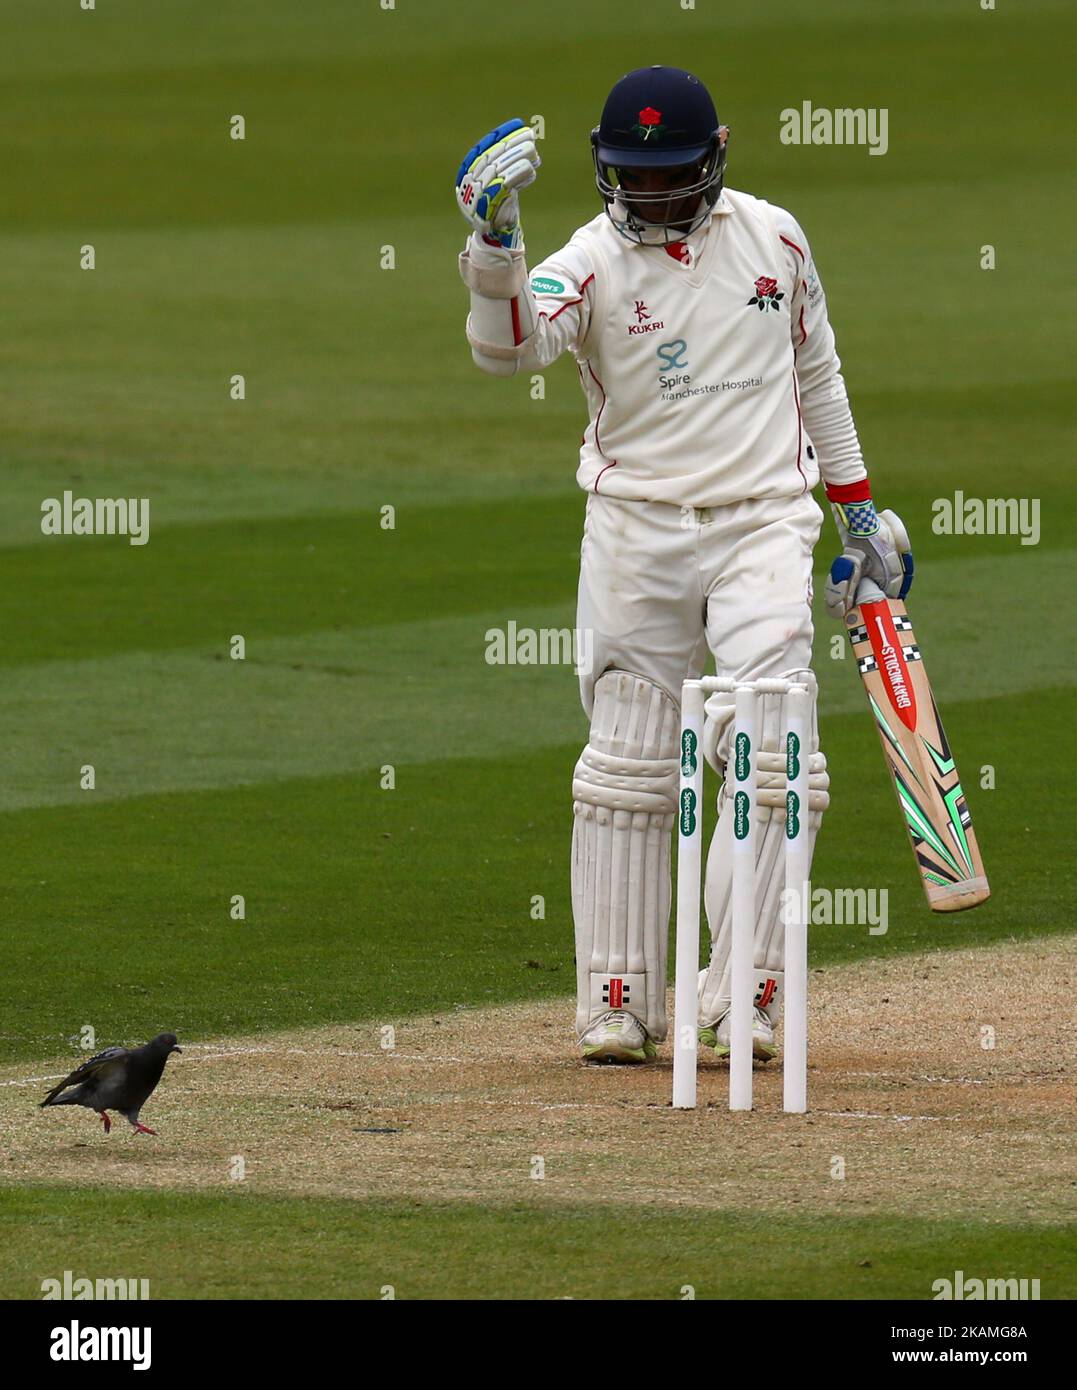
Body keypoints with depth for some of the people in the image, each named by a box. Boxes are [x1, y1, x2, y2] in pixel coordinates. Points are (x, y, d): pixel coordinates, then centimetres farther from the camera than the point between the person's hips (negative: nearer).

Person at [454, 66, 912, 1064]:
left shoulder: (773, 238, 4)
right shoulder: (593, 261, -7)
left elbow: (815, 371, 17)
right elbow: (507, 346, -27)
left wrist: (858, 511, 20)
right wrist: (492, 243, -45)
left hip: (762, 523, 1)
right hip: (635, 531, -1)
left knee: (772, 756, -12)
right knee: (626, 771, 2)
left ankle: (742, 1003, -7)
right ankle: (617, 1006, 10)